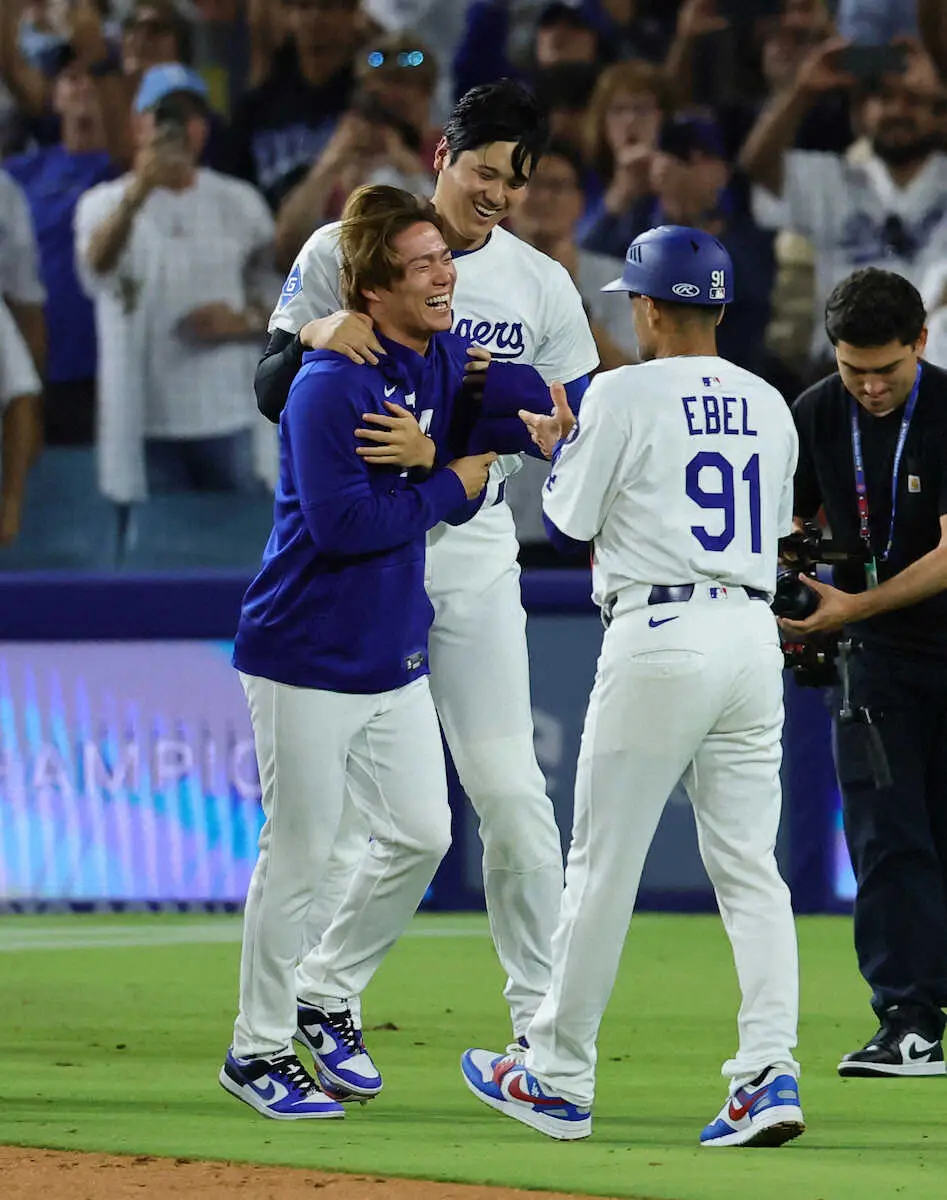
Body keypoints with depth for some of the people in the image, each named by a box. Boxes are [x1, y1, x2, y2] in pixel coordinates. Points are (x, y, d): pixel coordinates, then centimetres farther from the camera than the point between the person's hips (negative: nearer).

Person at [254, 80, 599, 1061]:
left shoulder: (541, 284, 6)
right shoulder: (342, 251, -1)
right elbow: (270, 391, -5)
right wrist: (316, 335, -27)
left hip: (473, 547, 2)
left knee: (508, 788, -3)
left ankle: (540, 1010, 3)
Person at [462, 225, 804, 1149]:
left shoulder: (625, 395, -6)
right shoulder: (768, 406, 12)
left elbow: (570, 518, 0)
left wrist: (560, 444, 21)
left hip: (660, 634, -5)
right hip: (755, 631, 5)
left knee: (603, 863, 3)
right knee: (748, 864, 5)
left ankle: (559, 1079, 10)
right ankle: (769, 1072, -8)